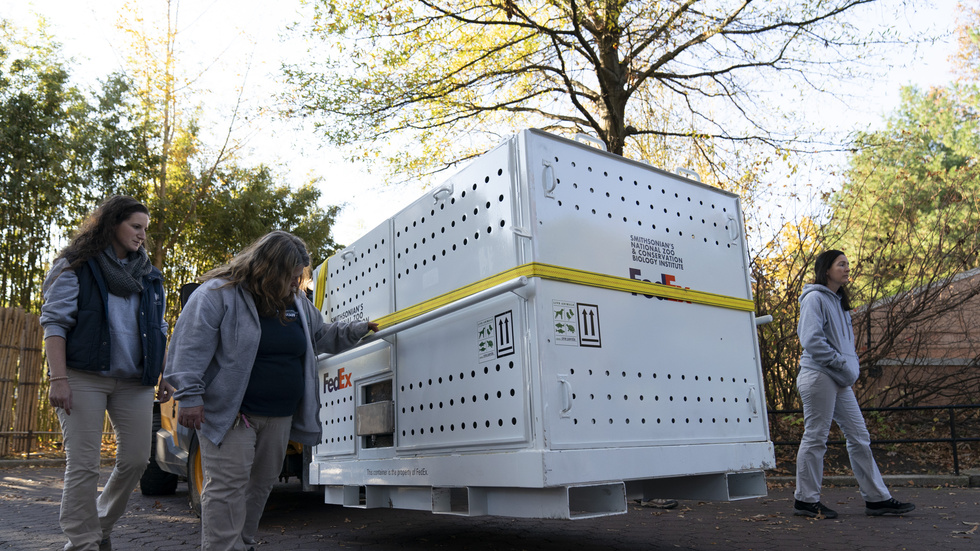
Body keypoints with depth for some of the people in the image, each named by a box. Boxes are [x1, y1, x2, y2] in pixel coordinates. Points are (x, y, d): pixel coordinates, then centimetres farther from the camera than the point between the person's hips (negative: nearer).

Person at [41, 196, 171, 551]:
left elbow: (159, 330, 20)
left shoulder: (148, 276, 17)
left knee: (136, 459, 3)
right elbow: (55, 322, -5)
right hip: (84, 378, -5)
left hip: (134, 383, 5)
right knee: (83, 465, -3)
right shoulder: (76, 267, 1)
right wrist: (58, 378, -14)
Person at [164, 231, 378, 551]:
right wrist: (189, 396, -20)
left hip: (280, 417, 7)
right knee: (228, 486, -7)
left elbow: (323, 337, 25)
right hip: (229, 415, -7)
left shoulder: (297, 303, 12)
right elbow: (191, 346, -14)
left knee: (261, 484, 16)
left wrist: (359, 330, 14)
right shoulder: (219, 293, -10)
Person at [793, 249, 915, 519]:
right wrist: (842, 365, -15)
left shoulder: (838, 301, 20)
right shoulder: (815, 298, -8)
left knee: (859, 437, 9)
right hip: (818, 376, -9)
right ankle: (806, 500, 6)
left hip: (840, 381, 9)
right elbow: (811, 340, -18)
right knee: (815, 438, -3)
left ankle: (877, 499, 16)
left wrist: (852, 367, 6)